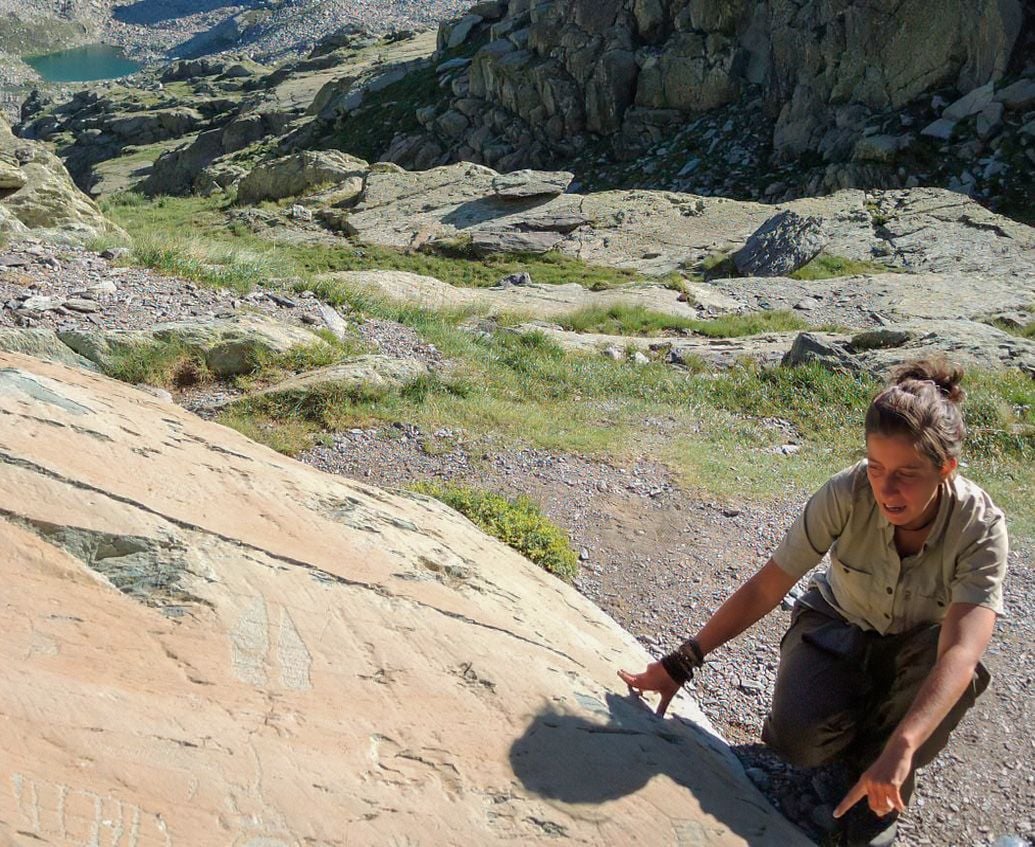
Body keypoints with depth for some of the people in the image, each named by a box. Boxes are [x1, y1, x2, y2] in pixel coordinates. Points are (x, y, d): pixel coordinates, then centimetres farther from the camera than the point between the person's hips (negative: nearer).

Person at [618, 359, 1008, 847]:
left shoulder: (980, 528, -28)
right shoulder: (847, 494, -28)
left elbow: (959, 654, -41)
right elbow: (764, 590, -24)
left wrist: (899, 749, -54)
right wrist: (680, 663, -28)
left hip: (914, 649, 1)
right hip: (837, 625, -1)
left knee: (952, 665, -35)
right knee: (800, 737, -30)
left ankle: (875, 803, -9)